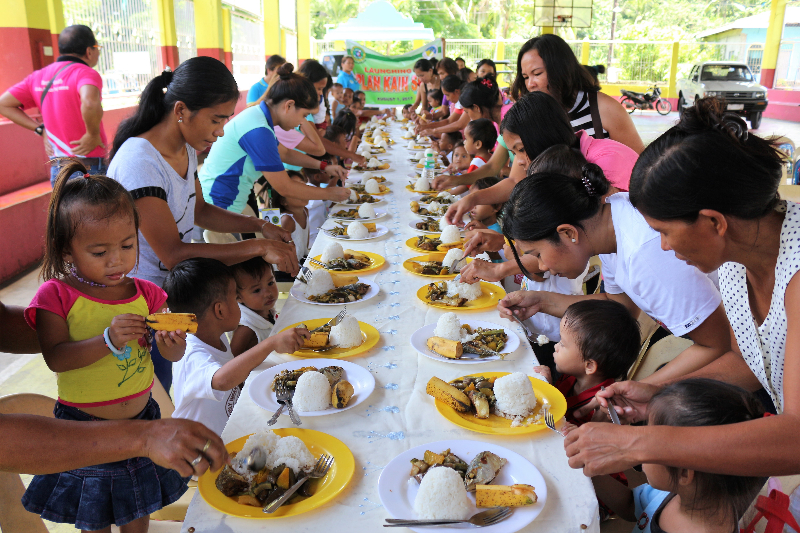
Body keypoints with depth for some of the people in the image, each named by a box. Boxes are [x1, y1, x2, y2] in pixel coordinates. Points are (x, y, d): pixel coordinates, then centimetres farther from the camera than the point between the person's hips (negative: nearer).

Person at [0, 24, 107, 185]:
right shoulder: (86, 73, -11)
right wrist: (92, 135, -18)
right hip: (90, 169, -7)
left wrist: (40, 129, 11)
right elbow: (90, 104, -33)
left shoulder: (39, 76, 12)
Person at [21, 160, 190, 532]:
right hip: (83, 428, -3)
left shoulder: (144, 294, -6)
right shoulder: (56, 296, -14)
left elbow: (171, 355, -4)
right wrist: (108, 341, -35)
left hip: (141, 417, 3)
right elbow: (55, 358, -21)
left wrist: (171, 342, -28)